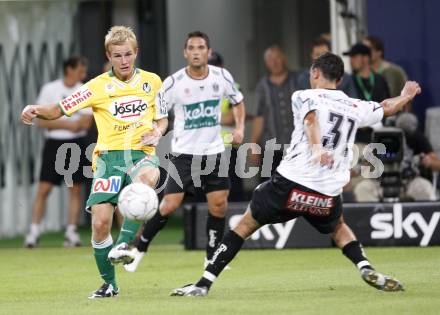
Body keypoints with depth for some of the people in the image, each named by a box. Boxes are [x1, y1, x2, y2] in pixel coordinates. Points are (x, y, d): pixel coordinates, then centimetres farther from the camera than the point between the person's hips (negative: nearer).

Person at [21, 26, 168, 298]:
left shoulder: (152, 82, 9)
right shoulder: (98, 86, 3)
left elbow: (162, 119, 21)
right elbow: (58, 110, 5)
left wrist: (157, 133, -2)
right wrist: (35, 110, -16)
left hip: (141, 153, 0)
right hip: (109, 156, 0)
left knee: (148, 177, -39)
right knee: (100, 222, -12)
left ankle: (124, 244, -35)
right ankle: (109, 284, 10)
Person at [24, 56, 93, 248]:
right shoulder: (49, 90, -1)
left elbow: (86, 122, -7)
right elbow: (42, 121, -6)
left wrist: (56, 123, -15)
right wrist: (68, 124, -14)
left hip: (76, 144, 2)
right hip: (54, 144, -2)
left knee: (75, 188, 0)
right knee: (44, 188, -5)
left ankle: (71, 232, 6)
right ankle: (34, 231, -1)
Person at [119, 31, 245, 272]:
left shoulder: (222, 77, -3)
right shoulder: (174, 82, -12)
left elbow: (237, 101, 16)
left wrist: (240, 127, 1)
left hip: (213, 152, 3)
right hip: (184, 153, -3)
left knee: (219, 205, 0)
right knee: (169, 205, -11)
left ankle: (211, 258, 18)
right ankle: (140, 248, 7)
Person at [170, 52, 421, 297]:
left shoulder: (304, 97, 5)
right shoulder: (355, 107, 16)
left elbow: (311, 119, -17)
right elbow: (388, 108, 34)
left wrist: (316, 147, -37)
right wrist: (406, 97, 56)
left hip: (289, 184, -3)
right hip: (328, 194, 3)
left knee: (246, 225, 12)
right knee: (338, 227, 34)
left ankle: (204, 284, 6)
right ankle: (366, 268, 9)